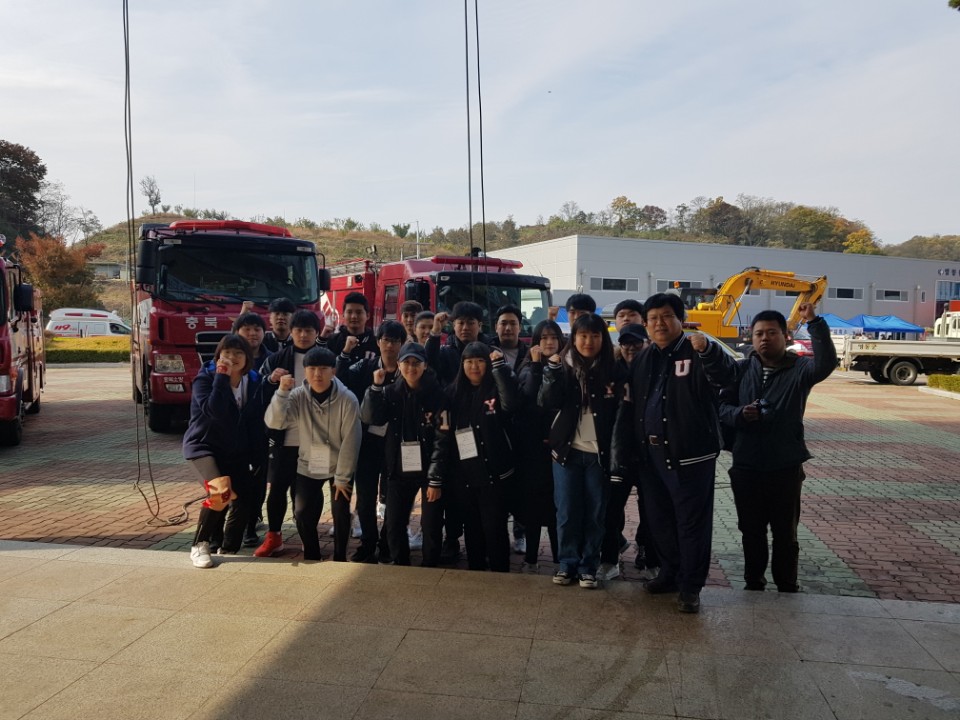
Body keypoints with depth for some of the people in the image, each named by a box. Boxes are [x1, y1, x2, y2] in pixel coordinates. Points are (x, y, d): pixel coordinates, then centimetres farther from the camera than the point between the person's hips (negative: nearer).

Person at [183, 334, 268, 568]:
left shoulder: (253, 382, 3)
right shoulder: (205, 378, -9)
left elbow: (257, 423, 7)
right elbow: (213, 411, -28)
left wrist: (258, 457, 4)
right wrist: (222, 377, -25)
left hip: (237, 451, 5)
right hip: (204, 445, -5)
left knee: (246, 502, -3)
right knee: (220, 492, -27)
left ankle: (229, 549, 19)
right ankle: (200, 545, -6)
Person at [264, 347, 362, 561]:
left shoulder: (347, 399, -19)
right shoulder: (298, 396, -11)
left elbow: (350, 441, -16)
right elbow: (274, 422, -20)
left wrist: (342, 477, -14)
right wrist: (282, 392, -32)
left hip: (339, 466, -2)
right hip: (308, 466, 2)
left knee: (340, 513, -3)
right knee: (302, 513, -1)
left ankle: (339, 558, 21)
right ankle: (312, 556, 24)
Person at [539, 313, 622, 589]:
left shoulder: (612, 370, 0)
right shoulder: (562, 366, 2)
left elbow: (620, 413, 1)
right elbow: (546, 403, -10)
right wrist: (552, 370, -20)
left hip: (599, 454, 0)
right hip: (567, 451, 0)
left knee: (595, 513, 6)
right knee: (567, 512, 5)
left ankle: (588, 567, 19)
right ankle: (568, 563, 20)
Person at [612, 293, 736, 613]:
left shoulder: (697, 353, -6)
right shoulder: (642, 361, 12)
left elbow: (726, 374, -28)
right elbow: (628, 410, 13)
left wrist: (708, 350, -49)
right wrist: (622, 457, 9)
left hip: (691, 454, -6)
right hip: (651, 454, 6)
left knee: (692, 522, 2)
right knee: (659, 520, 16)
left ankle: (690, 586, 14)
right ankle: (671, 573, 33)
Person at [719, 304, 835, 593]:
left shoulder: (799, 369, -3)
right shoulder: (741, 369, 3)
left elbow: (826, 363, -25)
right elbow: (722, 407, -1)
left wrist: (814, 323, -34)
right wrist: (740, 414, -23)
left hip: (786, 467, -2)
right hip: (746, 466, 2)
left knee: (785, 532, 11)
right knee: (751, 531, 15)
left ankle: (787, 586, 27)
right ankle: (753, 583, 30)